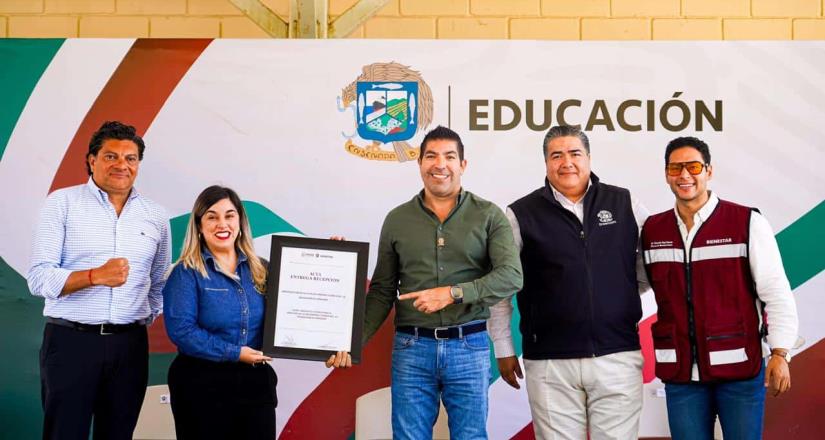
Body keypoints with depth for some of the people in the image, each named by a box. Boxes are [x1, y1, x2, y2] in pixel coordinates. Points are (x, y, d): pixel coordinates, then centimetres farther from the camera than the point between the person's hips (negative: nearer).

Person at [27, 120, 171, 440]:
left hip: (130, 345, 3)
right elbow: (38, 278, -8)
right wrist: (95, 276, -21)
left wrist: (146, 321, 9)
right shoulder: (62, 203, -1)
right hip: (70, 340, -3)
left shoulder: (156, 216, 9)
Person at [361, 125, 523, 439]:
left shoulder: (489, 216, 1)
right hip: (411, 348, 1)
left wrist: (453, 293, -21)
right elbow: (382, 291, 9)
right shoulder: (396, 220, 6)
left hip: (469, 346, -1)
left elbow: (511, 276, -10)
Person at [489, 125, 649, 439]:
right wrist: (504, 349, 6)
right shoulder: (521, 215, 1)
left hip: (618, 356, 1)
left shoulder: (625, 204, 5)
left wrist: (631, 290, 8)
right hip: (550, 363, -1)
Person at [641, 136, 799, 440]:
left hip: (739, 368, -3)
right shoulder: (651, 231, 6)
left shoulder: (747, 223, -5)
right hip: (680, 372, 3)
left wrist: (780, 354, -10)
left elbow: (776, 293, -5)